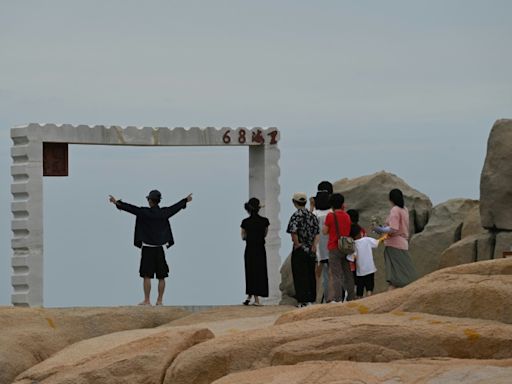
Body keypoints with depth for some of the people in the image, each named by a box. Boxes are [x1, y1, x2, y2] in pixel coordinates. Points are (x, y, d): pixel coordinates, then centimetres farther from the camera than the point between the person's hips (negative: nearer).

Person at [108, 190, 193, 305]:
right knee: (161, 276, 8)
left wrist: (117, 202, -5)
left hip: (148, 248, -4)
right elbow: (176, 207, 20)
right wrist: (186, 200, 37)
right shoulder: (164, 213, 4)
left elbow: (131, 208, -11)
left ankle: (147, 300, -4)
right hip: (160, 249, 4)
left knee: (147, 275, -2)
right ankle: (160, 300, 10)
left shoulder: (145, 212, -10)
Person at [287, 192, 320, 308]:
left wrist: (297, 243, -14)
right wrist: (314, 245, 2)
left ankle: (303, 300, -4)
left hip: (300, 250, -6)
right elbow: (317, 233, 4)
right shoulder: (312, 216, 8)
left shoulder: (296, 215, -11)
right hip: (311, 250, 6)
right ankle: (310, 299, 14)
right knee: (310, 275, 11)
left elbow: (293, 230, -26)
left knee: (300, 275, -1)